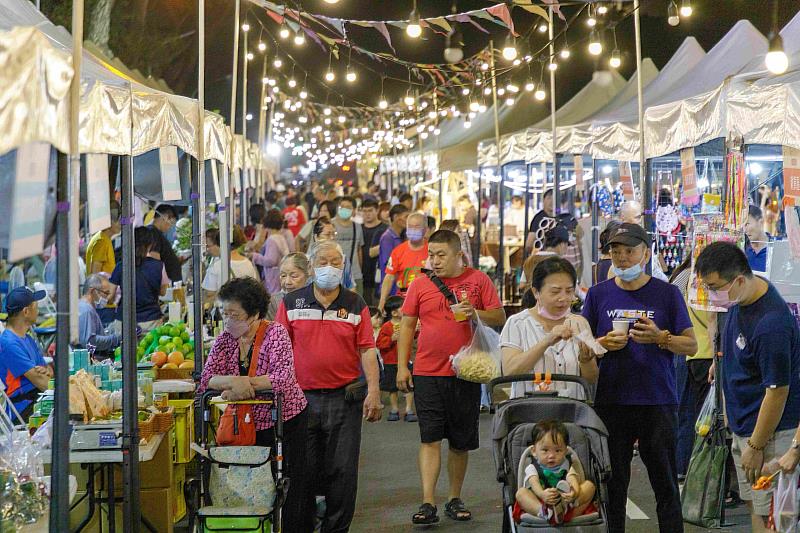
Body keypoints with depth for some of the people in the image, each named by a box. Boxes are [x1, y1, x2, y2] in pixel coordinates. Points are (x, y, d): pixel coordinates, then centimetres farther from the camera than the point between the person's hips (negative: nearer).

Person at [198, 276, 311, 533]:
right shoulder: (225, 339, 3)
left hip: (286, 422, -4)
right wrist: (233, 381, -26)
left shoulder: (275, 333, -11)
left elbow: (284, 378, -22)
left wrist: (244, 383, -25)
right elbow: (207, 379, -6)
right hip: (250, 424, 4)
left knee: (288, 488, -1)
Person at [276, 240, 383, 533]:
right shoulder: (291, 303, 6)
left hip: (345, 397, 0)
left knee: (343, 470, 1)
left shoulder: (356, 305, 6)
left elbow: (367, 350, 2)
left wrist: (374, 391, -8)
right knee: (303, 469, 5)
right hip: (302, 396, 0)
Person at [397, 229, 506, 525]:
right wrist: (402, 367, 2)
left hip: (466, 375, 1)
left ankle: (454, 499, 22)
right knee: (430, 439, -6)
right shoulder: (420, 284, 5)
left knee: (461, 443, 9)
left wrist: (475, 313, -16)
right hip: (427, 374, 0)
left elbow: (500, 317, 3)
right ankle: (428, 504, -7)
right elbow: (407, 325, 8)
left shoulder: (478, 280, 3)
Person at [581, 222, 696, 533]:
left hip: (658, 402, -1)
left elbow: (691, 345, 3)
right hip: (610, 401, 2)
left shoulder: (667, 293, 3)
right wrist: (603, 344, -10)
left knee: (665, 482, 2)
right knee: (613, 484, 7)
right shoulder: (598, 294, 8)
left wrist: (660, 338, -15)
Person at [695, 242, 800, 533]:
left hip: (768, 430, -9)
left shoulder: (770, 325, -30)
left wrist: (755, 447, -17)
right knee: (753, 505, 15)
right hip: (742, 423, 9)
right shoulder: (742, 298, -1)